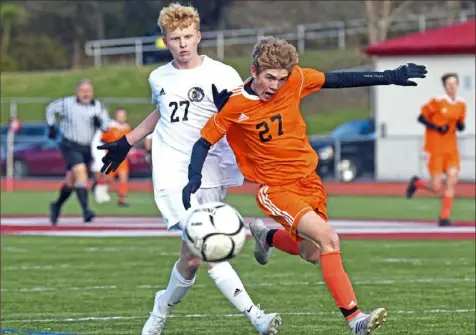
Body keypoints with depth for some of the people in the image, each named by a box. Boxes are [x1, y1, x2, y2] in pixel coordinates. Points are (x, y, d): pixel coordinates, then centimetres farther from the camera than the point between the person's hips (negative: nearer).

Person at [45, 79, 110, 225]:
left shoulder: (98, 106, 3)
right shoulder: (67, 103, -7)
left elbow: (106, 125, 4)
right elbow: (50, 109, 9)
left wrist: (99, 122, -18)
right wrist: (51, 127, 4)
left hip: (86, 148, 5)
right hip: (70, 146, -5)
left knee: (70, 181, 16)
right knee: (80, 172, -25)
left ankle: (57, 206, 40)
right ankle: (85, 210, -31)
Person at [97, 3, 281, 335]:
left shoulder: (222, 75, -3)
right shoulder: (159, 79, 10)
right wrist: (126, 143, 38)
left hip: (210, 176, -1)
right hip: (172, 175, 1)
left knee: (191, 257, 2)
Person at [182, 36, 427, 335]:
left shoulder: (296, 81, -9)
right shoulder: (235, 106, -17)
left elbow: (339, 80, 2)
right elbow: (204, 142, -8)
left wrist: (389, 77, 3)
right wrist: (193, 182, -20)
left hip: (308, 179, 6)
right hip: (275, 187, -6)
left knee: (312, 254, 13)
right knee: (328, 238, -24)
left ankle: (266, 235, 46)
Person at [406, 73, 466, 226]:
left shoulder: (461, 104, 6)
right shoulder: (437, 102, -10)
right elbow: (421, 118, -6)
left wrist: (460, 126, -9)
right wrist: (437, 128, -18)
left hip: (451, 148, 5)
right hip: (435, 149, -5)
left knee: (452, 180, -9)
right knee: (436, 187, -5)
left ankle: (444, 218, -1)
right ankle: (416, 183, 29)